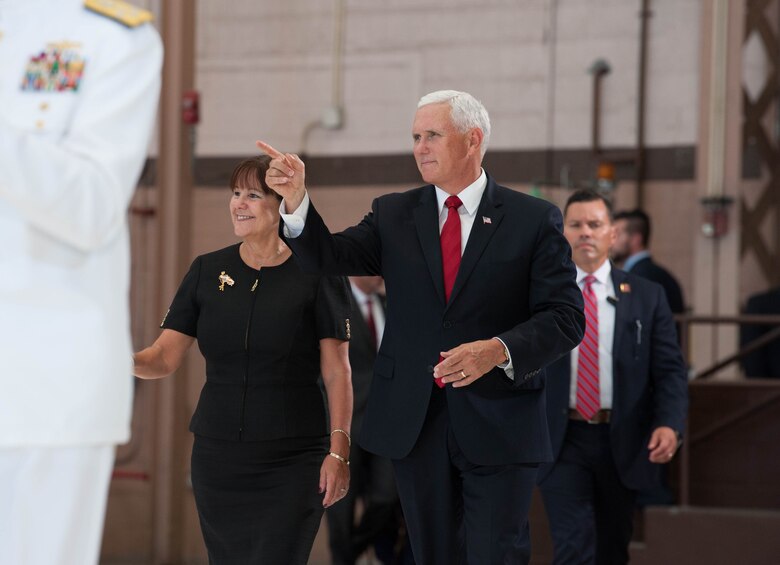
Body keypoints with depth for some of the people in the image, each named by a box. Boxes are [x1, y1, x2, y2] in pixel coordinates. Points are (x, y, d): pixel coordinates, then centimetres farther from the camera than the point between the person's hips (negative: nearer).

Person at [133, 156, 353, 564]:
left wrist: (339, 449, -13)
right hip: (217, 455, 4)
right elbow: (164, 358, 5)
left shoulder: (316, 273, -4)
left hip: (291, 461, -4)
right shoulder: (208, 271, 7)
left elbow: (337, 371, -4)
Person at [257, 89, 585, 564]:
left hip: (498, 426, -4)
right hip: (415, 422, 4)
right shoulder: (393, 215, 11)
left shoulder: (534, 220, 0)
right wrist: (297, 200, -19)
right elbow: (331, 258, -2)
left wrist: (499, 350, -22)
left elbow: (566, 317, -6)